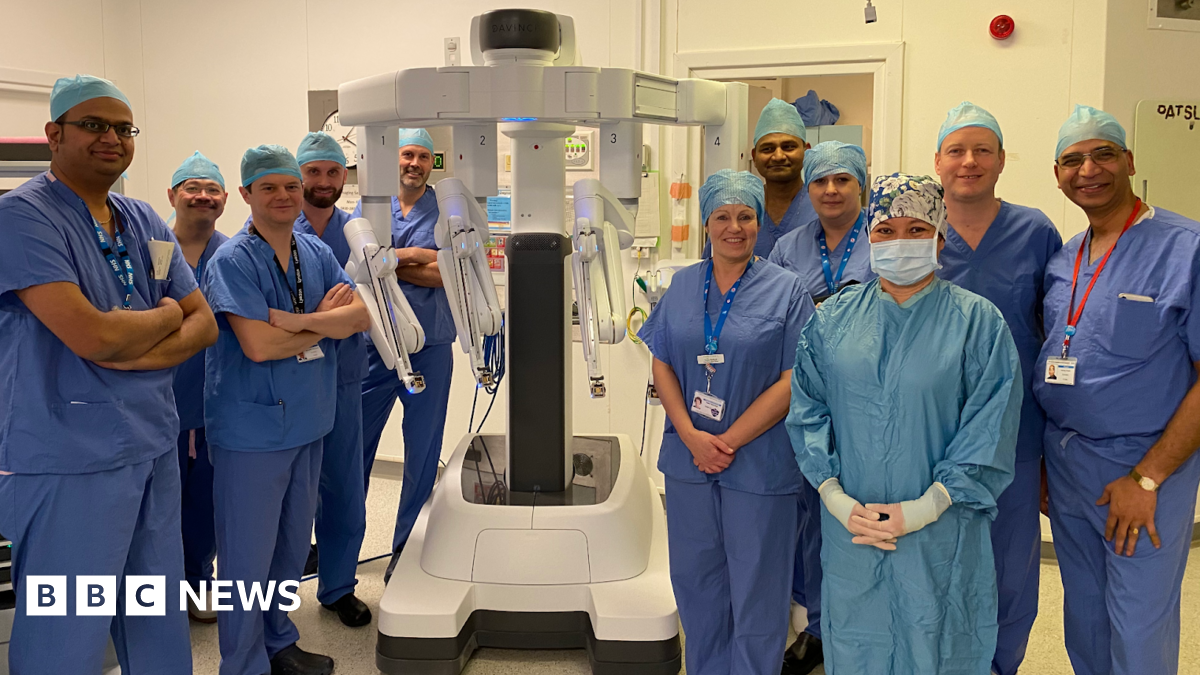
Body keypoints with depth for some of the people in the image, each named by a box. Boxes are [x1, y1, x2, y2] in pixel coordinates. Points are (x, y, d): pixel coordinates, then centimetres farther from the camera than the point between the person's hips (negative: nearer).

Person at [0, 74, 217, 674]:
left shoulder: (145, 222, 11)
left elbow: (205, 325, 7)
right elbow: (92, 335, -22)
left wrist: (137, 353, -12)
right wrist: (165, 316, -3)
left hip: (154, 446, 7)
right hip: (70, 462, -6)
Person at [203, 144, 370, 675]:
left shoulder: (317, 253, 7)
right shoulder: (232, 261, -13)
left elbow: (360, 314, -4)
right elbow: (258, 344, -22)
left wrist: (298, 320, -19)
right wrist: (327, 320, -9)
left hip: (307, 421, 7)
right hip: (251, 428, -6)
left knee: (292, 546, 19)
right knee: (248, 556, 4)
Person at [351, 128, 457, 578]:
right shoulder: (368, 208, 8)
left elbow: (446, 274, -10)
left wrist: (388, 261, -10)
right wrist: (416, 256, -13)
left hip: (431, 345, 0)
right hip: (373, 342, 1)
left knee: (423, 450, 6)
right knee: (354, 443, 5)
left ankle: (407, 548, 21)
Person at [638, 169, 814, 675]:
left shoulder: (786, 290, -5)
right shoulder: (683, 286, 6)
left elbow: (792, 382, -9)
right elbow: (662, 366, 4)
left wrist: (729, 441, -14)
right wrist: (692, 437, -10)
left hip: (758, 466, -3)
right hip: (688, 458, 4)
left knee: (756, 590, 8)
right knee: (695, 582, 16)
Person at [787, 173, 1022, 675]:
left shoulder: (978, 322, -5)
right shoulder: (832, 318, 4)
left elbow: (989, 431, -8)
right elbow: (807, 409, 3)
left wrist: (923, 509, -15)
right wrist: (836, 497, -8)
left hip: (941, 539, -2)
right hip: (849, 532, 2)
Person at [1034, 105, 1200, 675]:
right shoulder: (1062, 260, 7)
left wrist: (1146, 478, -17)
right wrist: (1043, 460, 6)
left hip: (1144, 464, -5)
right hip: (1063, 462, 6)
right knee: (1083, 614, 20)